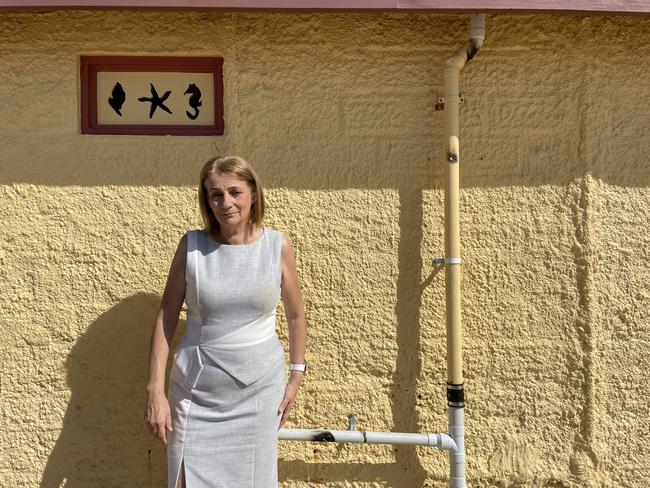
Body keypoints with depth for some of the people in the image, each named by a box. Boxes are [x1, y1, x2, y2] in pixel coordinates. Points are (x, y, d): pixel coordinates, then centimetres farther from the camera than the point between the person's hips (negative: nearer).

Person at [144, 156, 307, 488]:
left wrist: (296, 375, 9)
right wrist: (155, 390, -7)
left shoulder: (278, 246, -5)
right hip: (196, 391, 0)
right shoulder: (191, 245, -6)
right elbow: (166, 317, -3)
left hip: (258, 389, 0)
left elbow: (295, 315, 6)